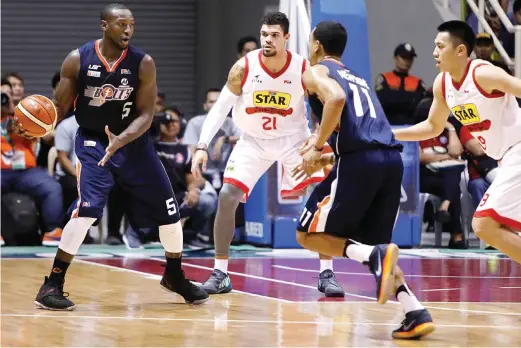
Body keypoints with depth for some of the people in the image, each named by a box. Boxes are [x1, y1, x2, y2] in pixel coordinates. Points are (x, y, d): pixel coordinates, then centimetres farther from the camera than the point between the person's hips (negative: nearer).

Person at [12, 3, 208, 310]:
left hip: (134, 142, 3)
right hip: (93, 141, -2)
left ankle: (175, 277, 31)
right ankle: (52, 285, -15)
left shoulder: (143, 63, -11)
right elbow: (60, 107, -6)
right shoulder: (78, 60, -12)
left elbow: (146, 114, -13)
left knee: (169, 211, 5)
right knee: (87, 209, -23)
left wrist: (121, 139, -31)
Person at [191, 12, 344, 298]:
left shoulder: (304, 70, -19)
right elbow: (220, 107, -11)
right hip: (253, 141, 0)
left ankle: (326, 274, -2)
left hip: (294, 140, 0)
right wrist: (202, 146, -20)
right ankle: (220, 274, -2)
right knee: (227, 196, -13)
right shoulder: (244, 67, -18)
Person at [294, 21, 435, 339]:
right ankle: (418, 314, -1)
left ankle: (375, 256, -19)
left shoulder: (316, 72, 9)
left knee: (309, 235, 6)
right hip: (392, 159, 7)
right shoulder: (358, 79, 32)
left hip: (359, 159, -7)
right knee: (373, 246, 18)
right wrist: (326, 157, 34)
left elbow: (336, 99, -15)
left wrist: (318, 147, -8)